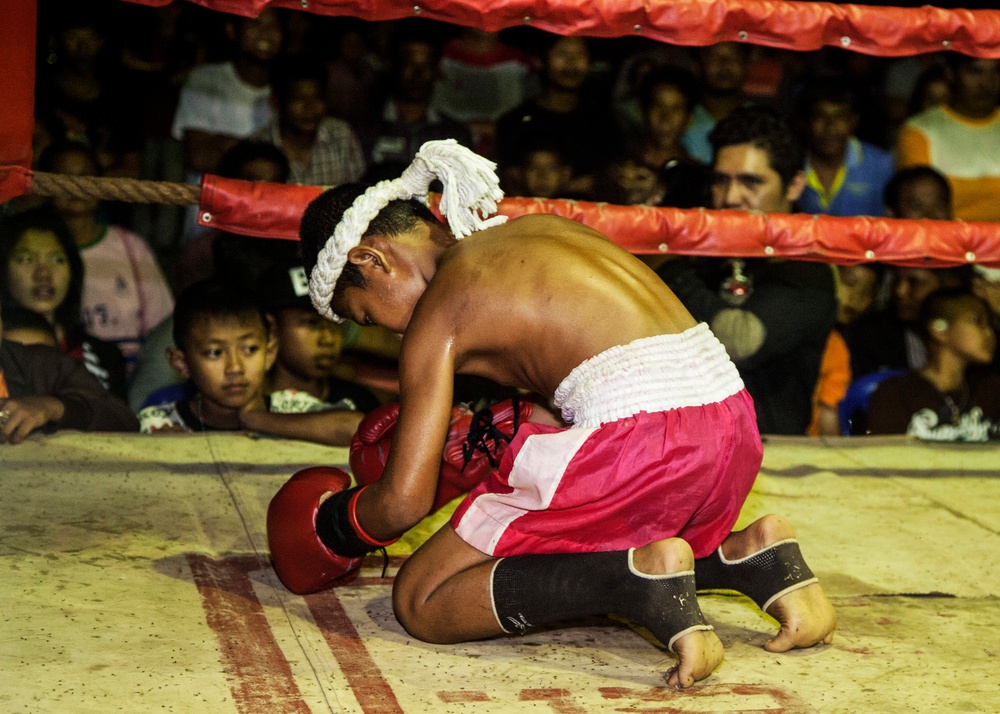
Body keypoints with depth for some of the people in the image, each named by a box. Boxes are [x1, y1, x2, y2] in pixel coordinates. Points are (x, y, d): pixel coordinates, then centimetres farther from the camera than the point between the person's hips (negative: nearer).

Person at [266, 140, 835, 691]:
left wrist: (332, 525, 22)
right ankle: (741, 553, 10)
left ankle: (644, 576, -16)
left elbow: (404, 499, 0)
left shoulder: (437, 312, 2)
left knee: (421, 602, 3)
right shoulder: (546, 226, 22)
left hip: (640, 433, -8)